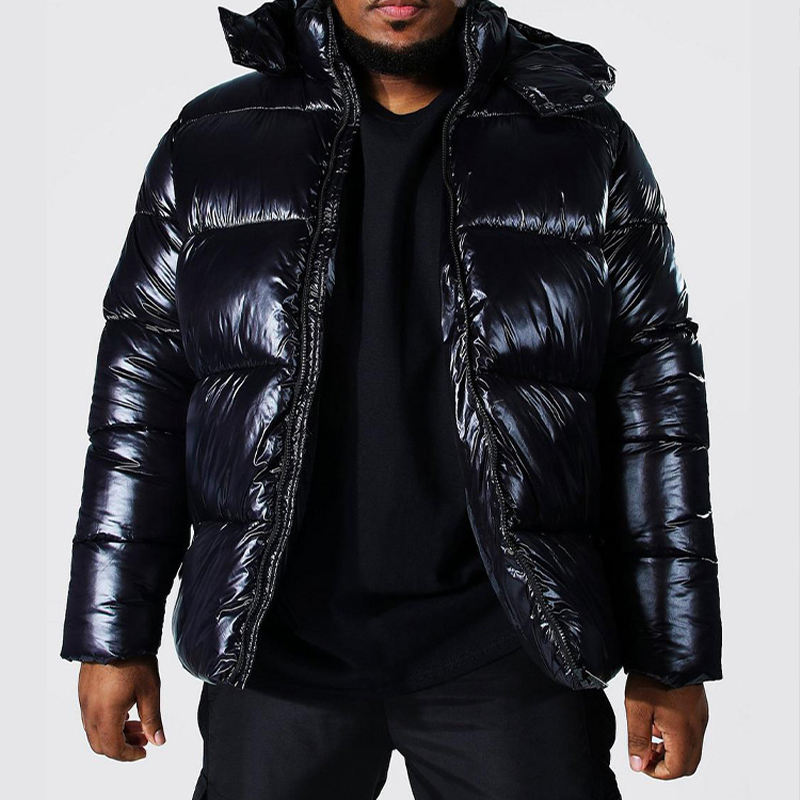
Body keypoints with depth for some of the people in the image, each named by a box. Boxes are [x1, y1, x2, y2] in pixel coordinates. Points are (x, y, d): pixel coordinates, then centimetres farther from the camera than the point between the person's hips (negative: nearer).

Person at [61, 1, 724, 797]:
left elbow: (655, 409, 1)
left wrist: (674, 658, 1)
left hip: (506, 643, 0)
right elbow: (139, 396, 4)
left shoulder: (588, 143, 1)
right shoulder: (211, 143, 3)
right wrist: (114, 634, 3)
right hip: (279, 643, 1)